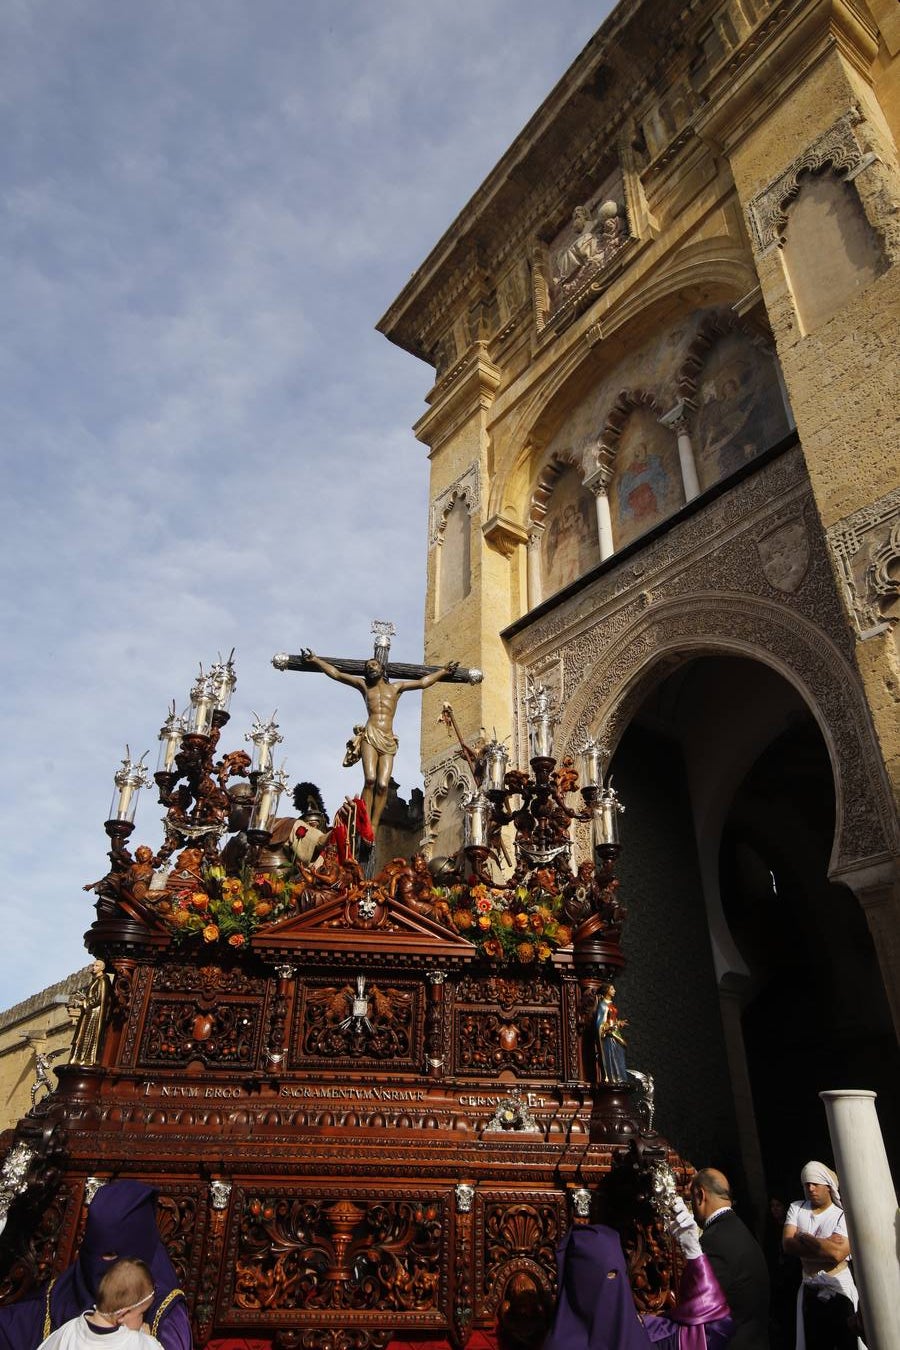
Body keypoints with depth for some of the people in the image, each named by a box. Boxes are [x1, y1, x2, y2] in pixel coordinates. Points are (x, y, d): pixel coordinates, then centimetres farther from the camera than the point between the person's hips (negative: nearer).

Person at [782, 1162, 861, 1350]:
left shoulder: (843, 1215, -9)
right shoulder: (796, 1208, 3)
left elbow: (837, 1253, -23)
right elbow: (788, 1244, -9)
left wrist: (803, 1237, -12)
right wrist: (824, 1246, -18)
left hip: (840, 1292, -4)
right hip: (810, 1291, 4)